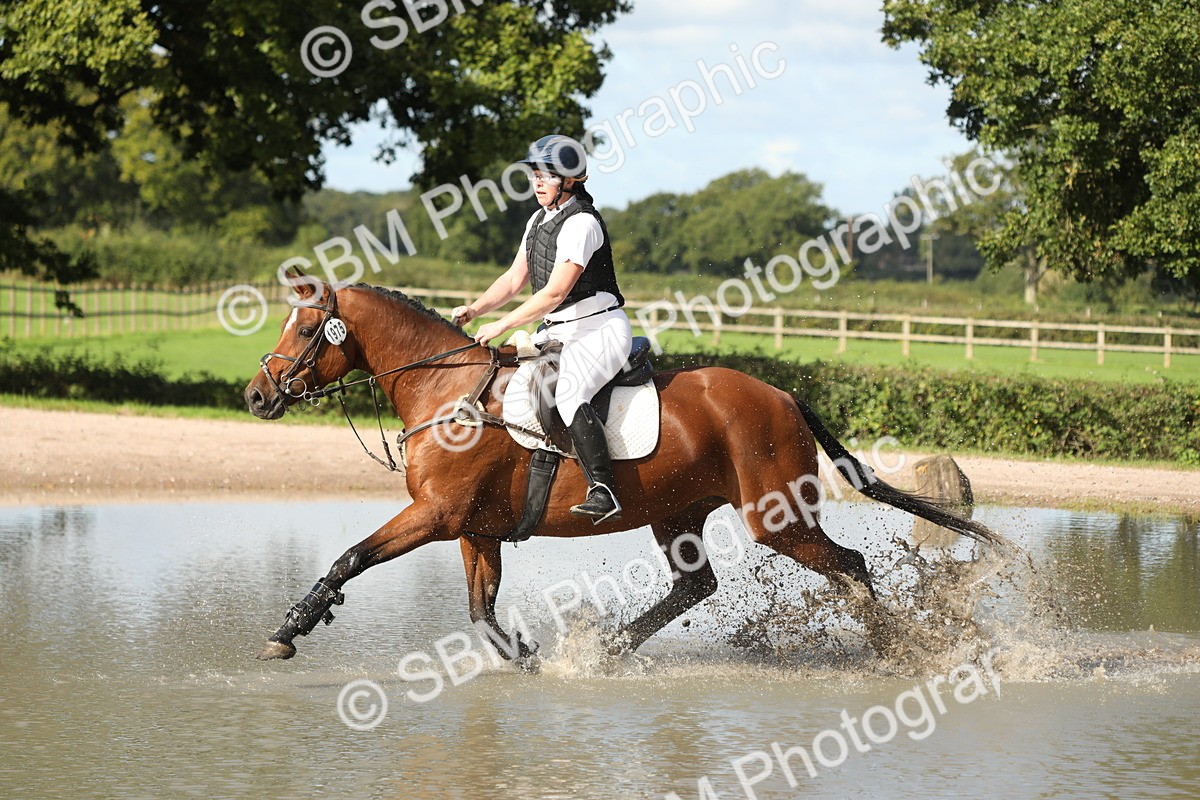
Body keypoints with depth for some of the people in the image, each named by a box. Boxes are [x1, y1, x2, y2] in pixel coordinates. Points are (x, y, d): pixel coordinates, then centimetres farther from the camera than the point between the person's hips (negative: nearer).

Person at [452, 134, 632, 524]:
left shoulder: (581, 224, -17)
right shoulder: (539, 221, 13)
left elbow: (555, 292, -23)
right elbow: (514, 280, 17)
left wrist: (502, 326, -22)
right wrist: (475, 309, 1)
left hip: (599, 330, -10)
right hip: (556, 332, 10)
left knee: (568, 394, -34)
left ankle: (602, 492, -42)